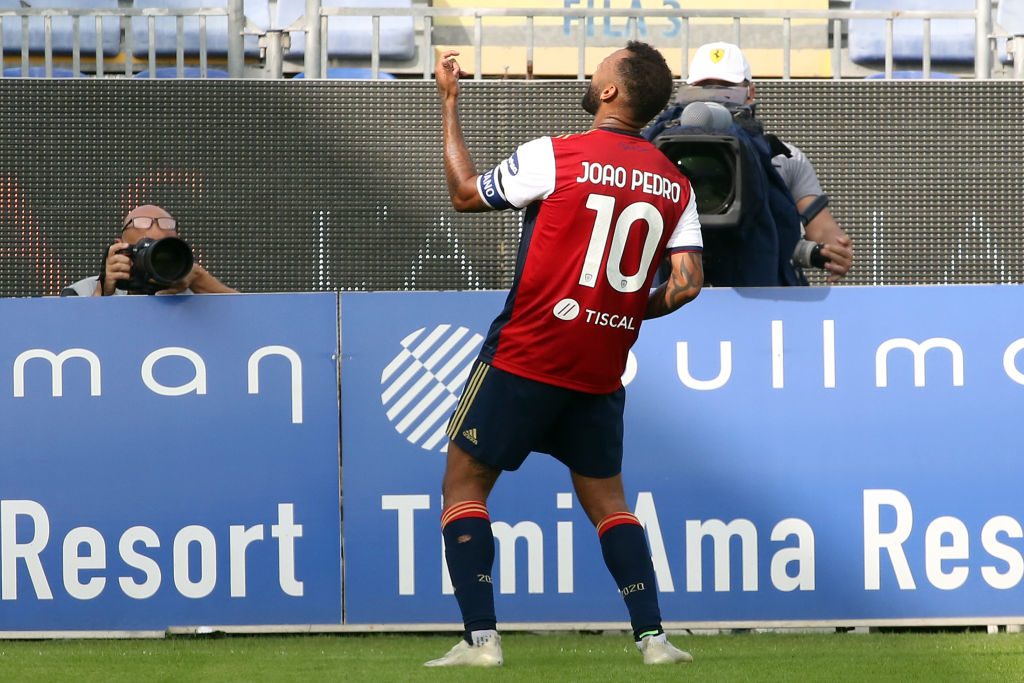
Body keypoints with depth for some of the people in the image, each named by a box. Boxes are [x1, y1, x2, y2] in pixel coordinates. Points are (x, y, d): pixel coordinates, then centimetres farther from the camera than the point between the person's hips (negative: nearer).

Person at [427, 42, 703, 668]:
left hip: (526, 358, -5)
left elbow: (464, 194, 3)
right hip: (601, 374, 5)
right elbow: (688, 282, -2)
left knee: (464, 483, 6)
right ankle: (653, 636, 8)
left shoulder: (554, 158, -10)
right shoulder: (676, 185, 3)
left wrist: (450, 103, 13)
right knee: (605, 496, 18)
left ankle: (481, 639, -4)